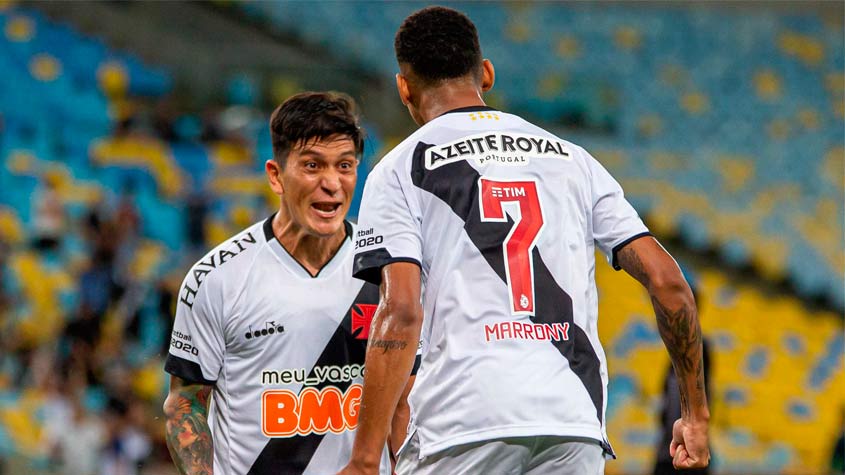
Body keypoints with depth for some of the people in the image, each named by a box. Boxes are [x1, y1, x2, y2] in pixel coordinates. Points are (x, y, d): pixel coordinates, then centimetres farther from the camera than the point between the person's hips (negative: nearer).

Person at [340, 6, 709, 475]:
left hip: (463, 421, -3)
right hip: (575, 420, 4)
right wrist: (695, 412, 19)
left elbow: (402, 313, -7)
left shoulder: (399, 170, 6)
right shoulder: (571, 159, 18)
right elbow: (666, 281, 11)